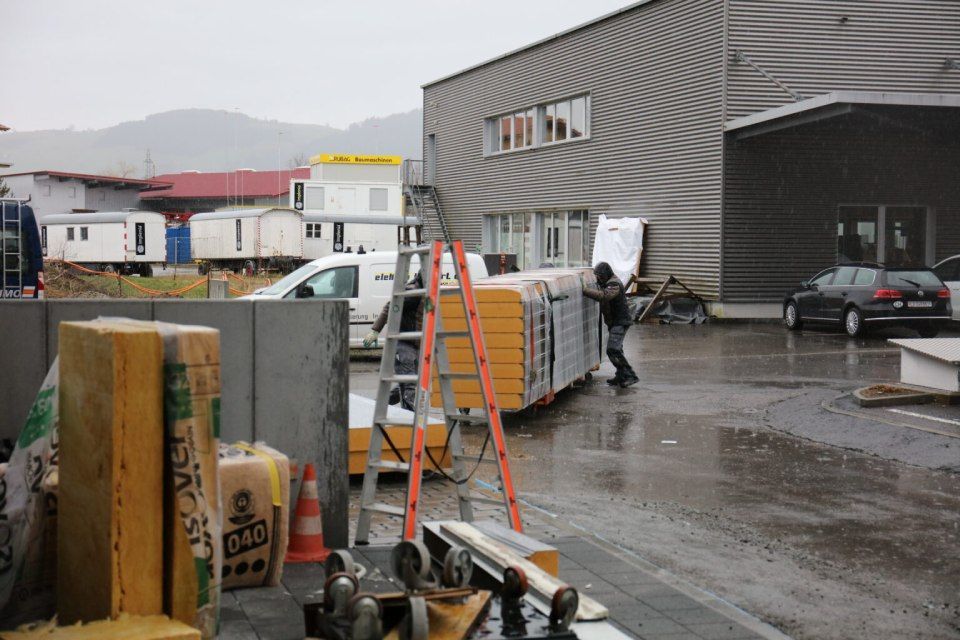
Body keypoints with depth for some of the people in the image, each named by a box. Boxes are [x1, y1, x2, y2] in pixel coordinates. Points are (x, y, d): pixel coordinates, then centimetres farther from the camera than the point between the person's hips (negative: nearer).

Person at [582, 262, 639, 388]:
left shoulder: (614, 284, -20)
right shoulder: (608, 282, 14)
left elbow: (603, 296, -37)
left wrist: (586, 290, -35)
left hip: (619, 322, -11)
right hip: (614, 322, 11)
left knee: (613, 349, -20)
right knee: (615, 349, 18)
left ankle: (630, 376, -18)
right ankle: (621, 376, 28)